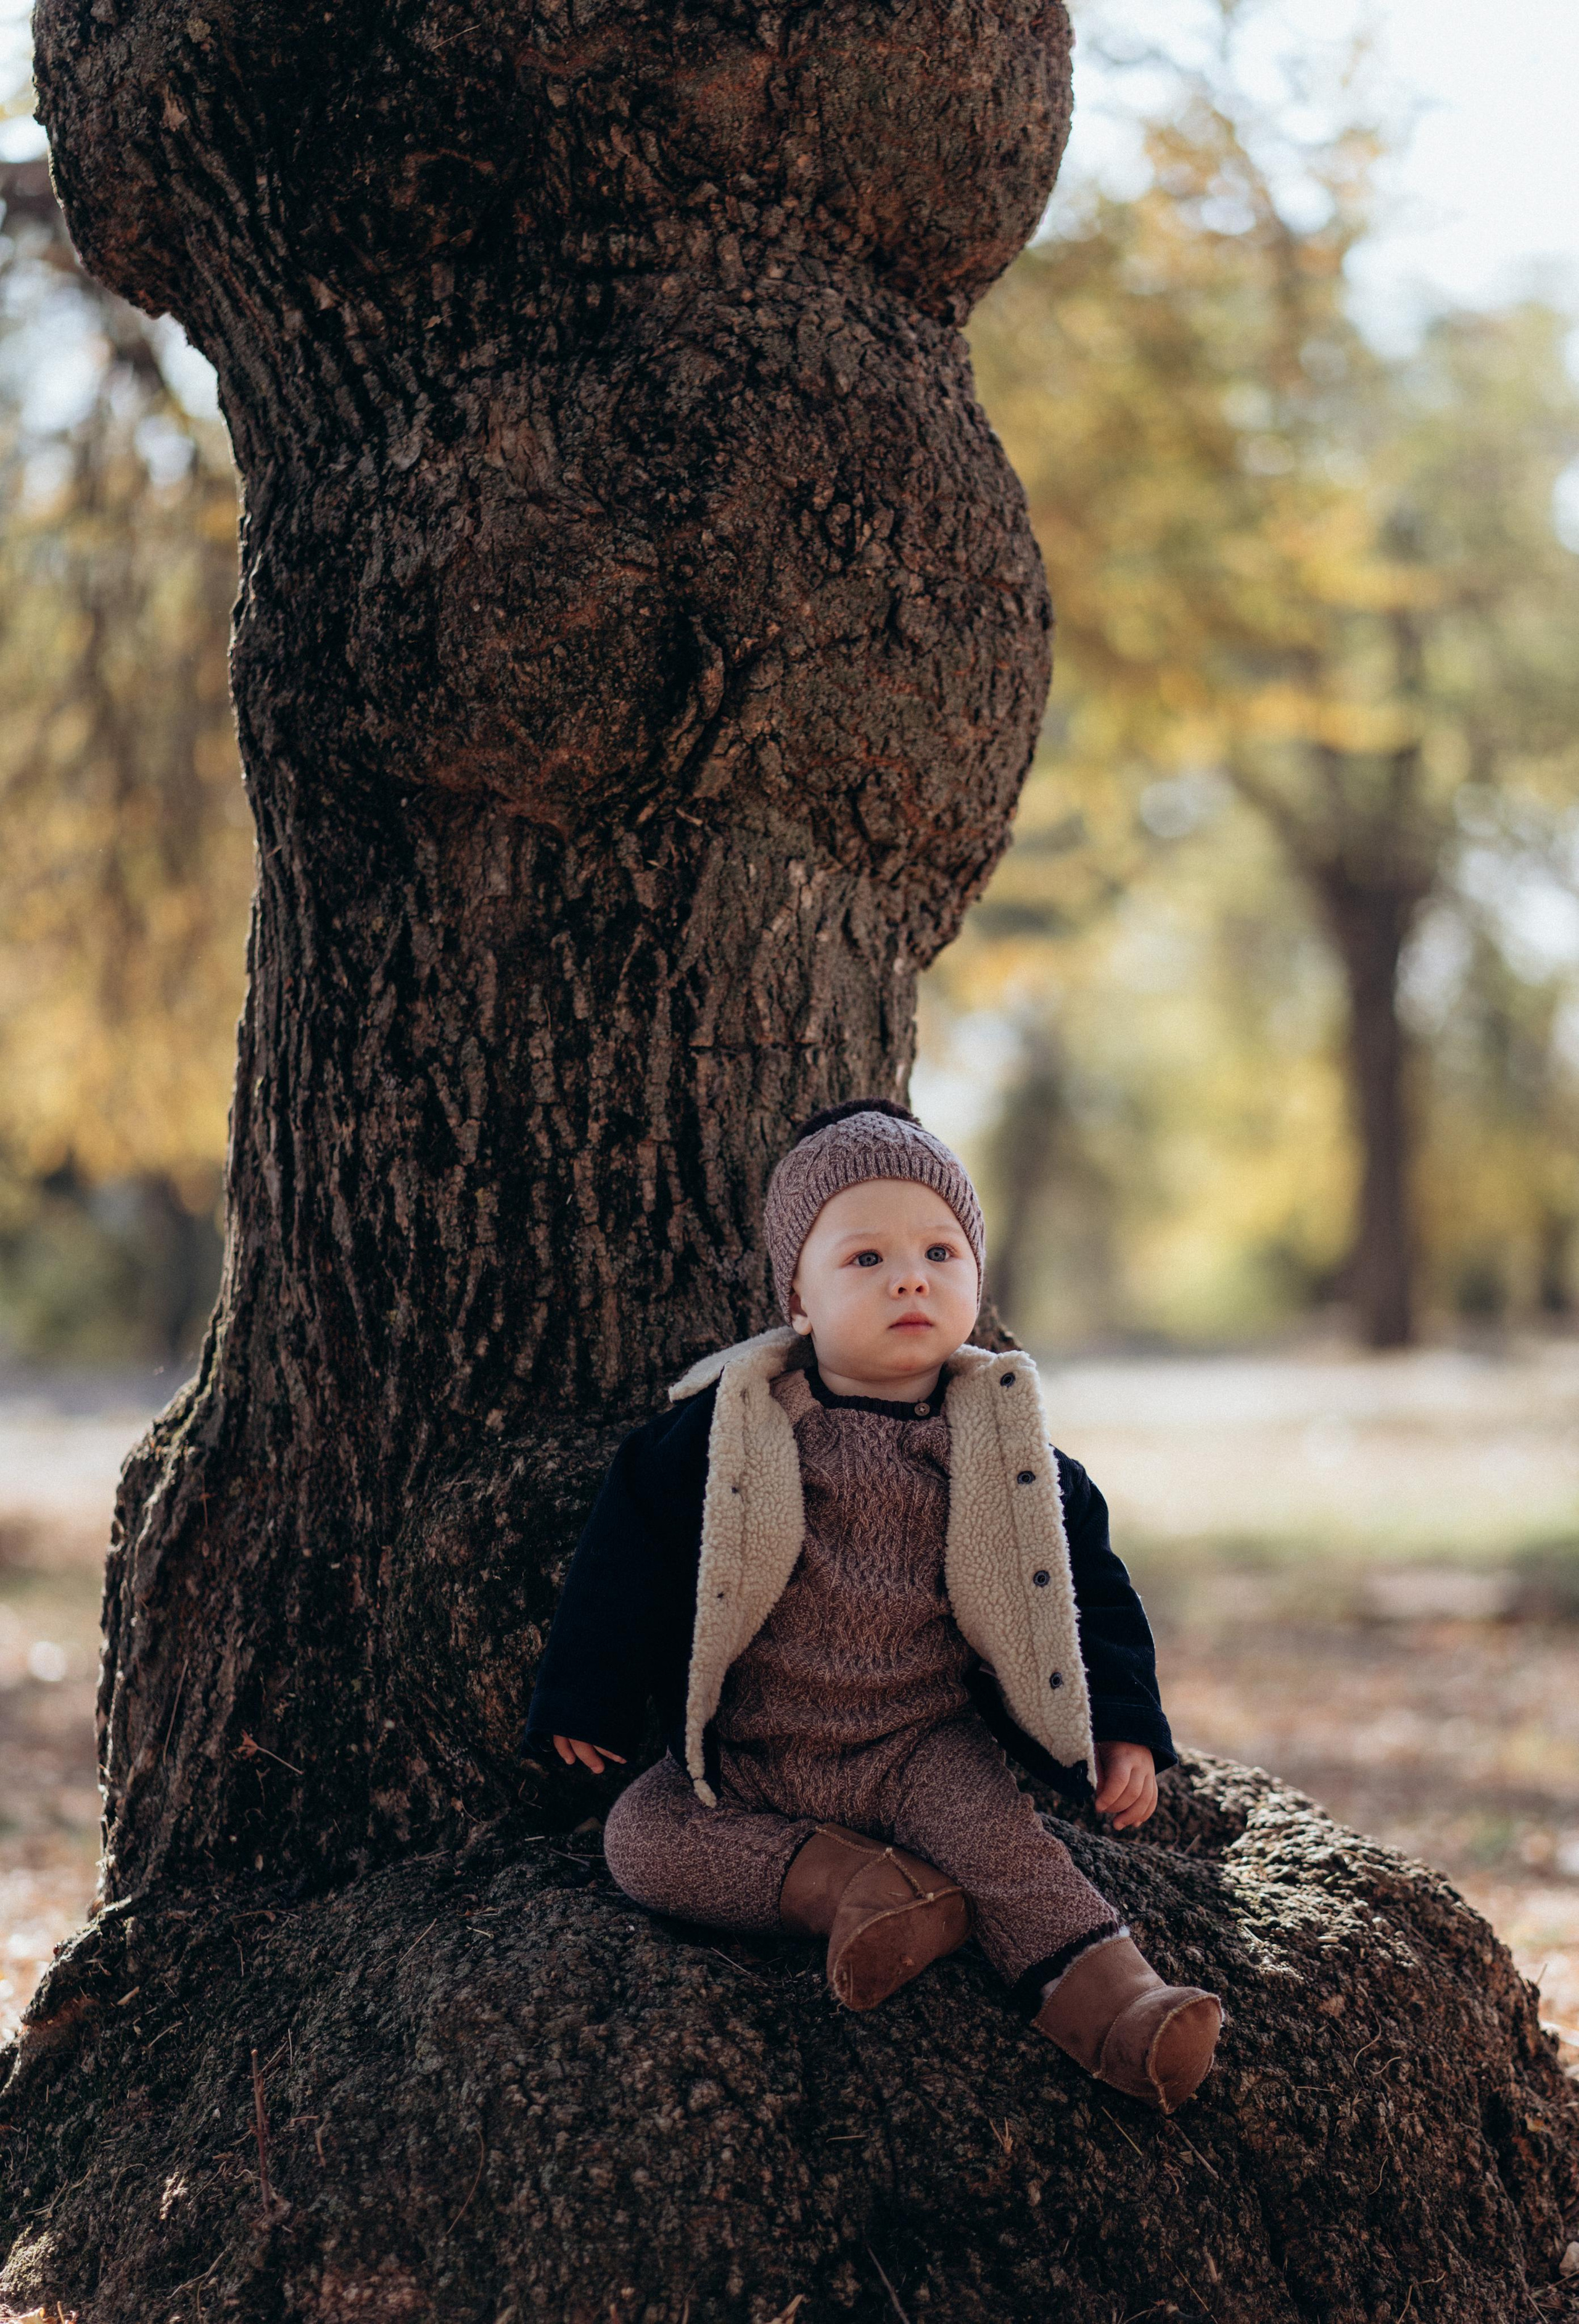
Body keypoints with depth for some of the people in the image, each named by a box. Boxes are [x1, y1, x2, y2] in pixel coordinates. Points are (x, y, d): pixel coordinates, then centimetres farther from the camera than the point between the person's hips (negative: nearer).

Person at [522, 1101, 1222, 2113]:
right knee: (642, 1840, -21)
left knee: (999, 1837, -28)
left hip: (923, 1748, -1)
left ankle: (1110, 2002, -35)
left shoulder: (998, 1443, 0)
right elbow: (635, 1547, 5)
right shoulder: (727, 1431, -4)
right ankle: (841, 1882, -26)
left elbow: (1083, 1584, 9)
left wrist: (1124, 1729, 3)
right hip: (748, 1757, 1)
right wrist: (588, 1702, 7)